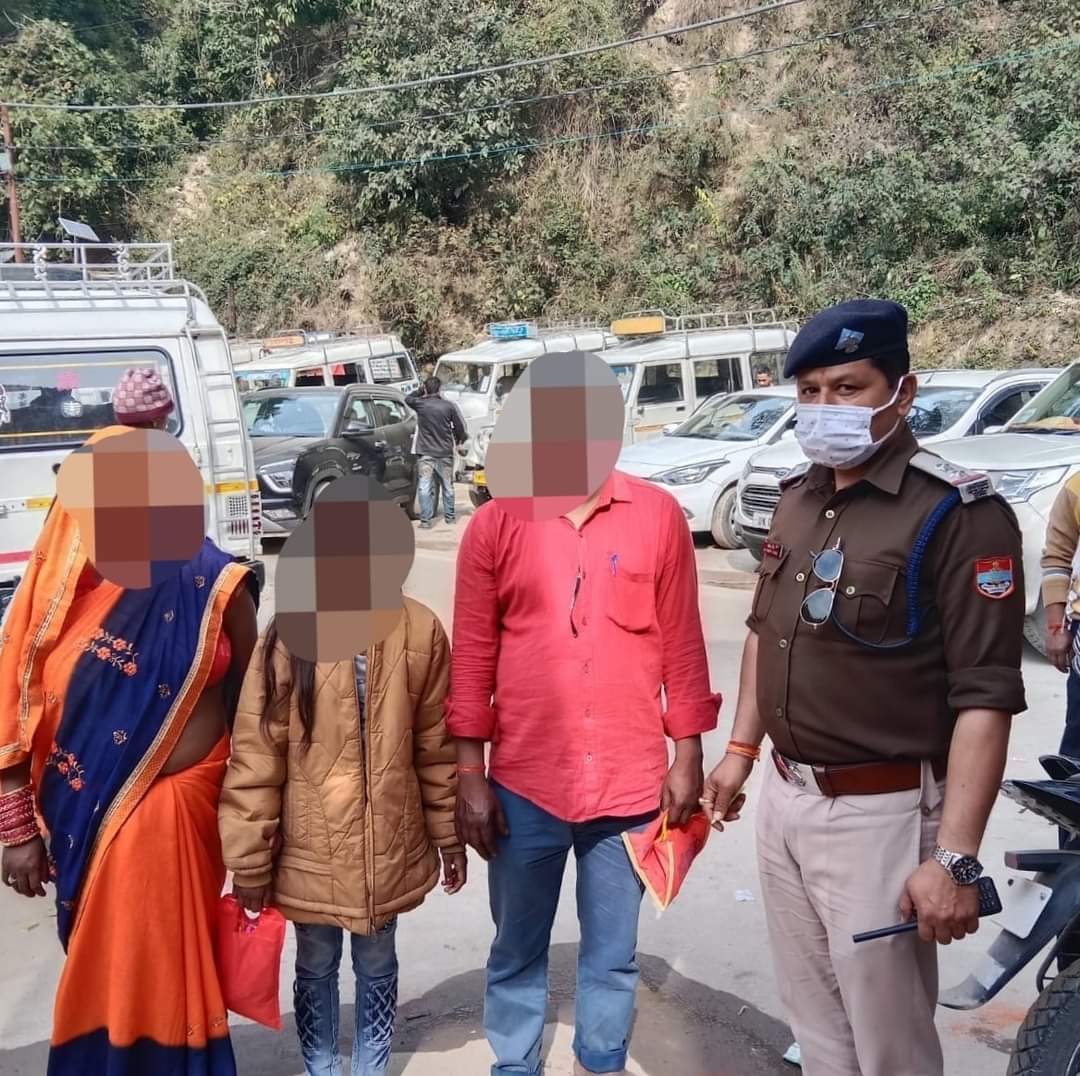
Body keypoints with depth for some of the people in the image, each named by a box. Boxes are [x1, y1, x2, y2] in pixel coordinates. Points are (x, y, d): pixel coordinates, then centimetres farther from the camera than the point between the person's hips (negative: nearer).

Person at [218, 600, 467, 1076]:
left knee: (377, 965, 20)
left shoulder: (419, 631, -9)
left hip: (390, 851, 2)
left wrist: (450, 837, 6)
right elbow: (255, 758, -11)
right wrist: (249, 863, -9)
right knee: (316, 966, 19)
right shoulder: (287, 639, -15)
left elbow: (437, 745, 0)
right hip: (309, 853, -1)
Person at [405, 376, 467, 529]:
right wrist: (460, 440, 19)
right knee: (447, 486, 15)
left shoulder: (420, 404, -7)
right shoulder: (449, 406, -5)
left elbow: (408, 398, 16)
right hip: (445, 453, 2)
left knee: (425, 487, -1)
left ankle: (426, 520, -6)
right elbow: (460, 427, 1)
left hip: (426, 454, -2)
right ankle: (450, 516, 25)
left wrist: (421, 391, 19)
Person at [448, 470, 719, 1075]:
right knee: (517, 952, 16)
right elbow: (472, 655, -1)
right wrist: (470, 775, -2)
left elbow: (683, 646, 2)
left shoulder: (659, 515, -2)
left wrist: (687, 759, 3)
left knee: (614, 957, 17)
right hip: (524, 785, 0)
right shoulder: (495, 524, -3)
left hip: (631, 783, 1)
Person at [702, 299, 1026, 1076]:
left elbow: (985, 697, -20)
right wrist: (741, 748, 16)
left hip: (879, 812, -6)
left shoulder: (958, 515, -17)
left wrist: (955, 857, -23)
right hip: (784, 798, 7)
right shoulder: (799, 498, 7)